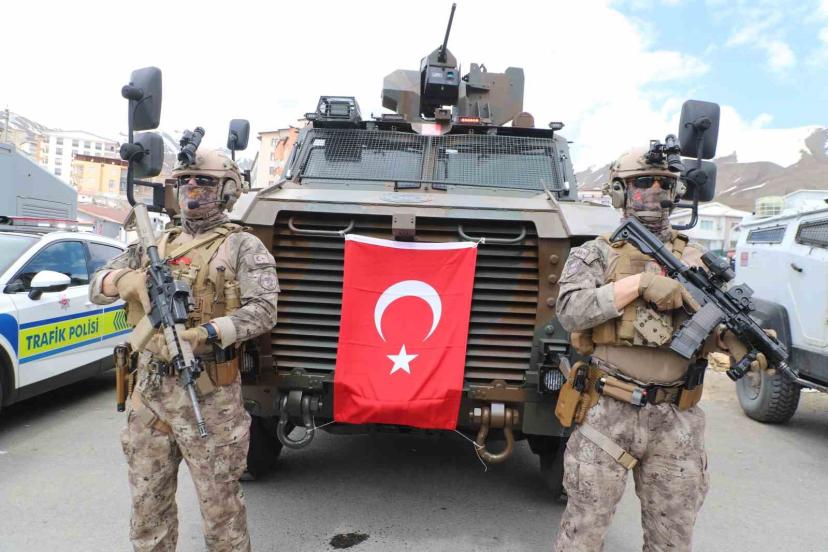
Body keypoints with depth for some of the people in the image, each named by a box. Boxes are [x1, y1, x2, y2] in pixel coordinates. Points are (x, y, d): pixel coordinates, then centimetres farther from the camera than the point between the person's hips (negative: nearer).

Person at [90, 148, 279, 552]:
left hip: (208, 393, -5)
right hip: (149, 387, 6)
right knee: (148, 502, 18)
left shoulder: (242, 246, -2)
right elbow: (96, 288, 14)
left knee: (219, 504, 4)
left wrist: (207, 333, -28)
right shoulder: (154, 245, 16)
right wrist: (123, 279, -10)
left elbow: (263, 310, -14)